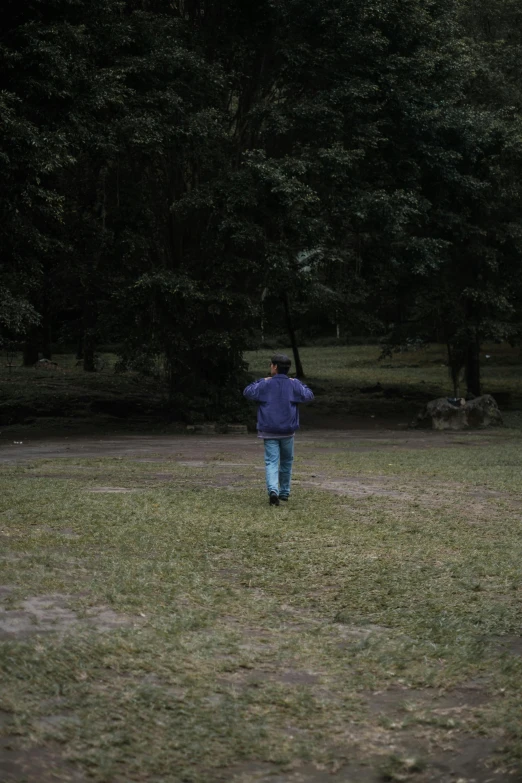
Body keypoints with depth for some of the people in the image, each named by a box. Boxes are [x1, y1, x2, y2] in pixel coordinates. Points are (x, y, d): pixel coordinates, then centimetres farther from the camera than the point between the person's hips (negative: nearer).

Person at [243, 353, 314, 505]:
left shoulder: (265, 384, -3)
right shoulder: (294, 384, -1)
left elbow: (248, 392, 3)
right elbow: (309, 396, -1)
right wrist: (299, 384, 12)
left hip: (269, 431, -1)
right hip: (287, 431, 1)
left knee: (271, 462, -4)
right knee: (286, 461, 18)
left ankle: (273, 490, -25)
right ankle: (284, 492, 25)